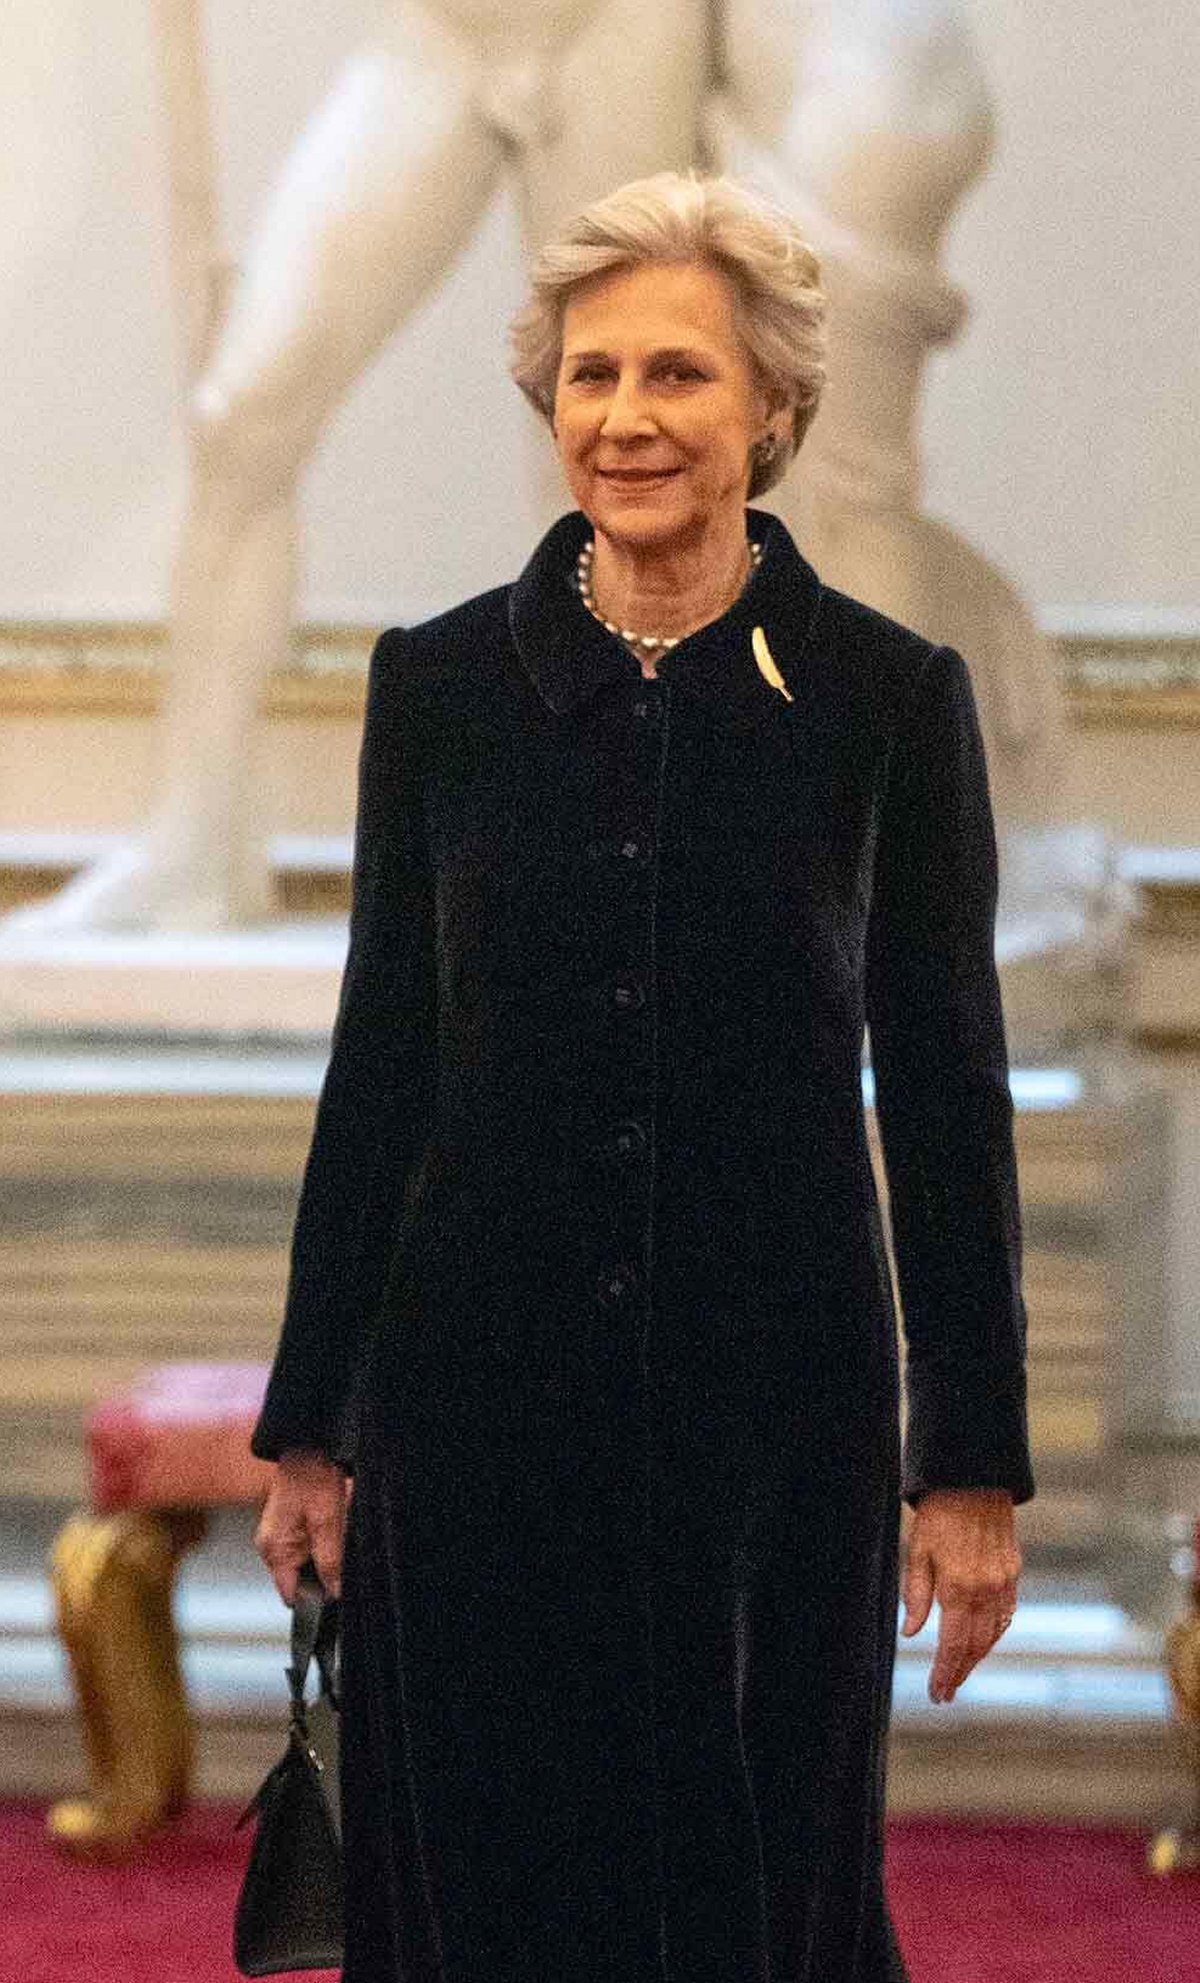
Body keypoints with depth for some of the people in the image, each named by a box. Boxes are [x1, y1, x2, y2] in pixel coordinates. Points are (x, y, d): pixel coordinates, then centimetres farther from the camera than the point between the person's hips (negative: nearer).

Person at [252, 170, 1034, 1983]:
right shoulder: (437, 684, 2)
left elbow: (947, 1094, -1)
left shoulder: (888, 696, -3)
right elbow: (380, 1063, 6)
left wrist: (976, 1461, -3)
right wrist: (309, 1424, 5)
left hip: (778, 1392, -1)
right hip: (481, 1390, 2)